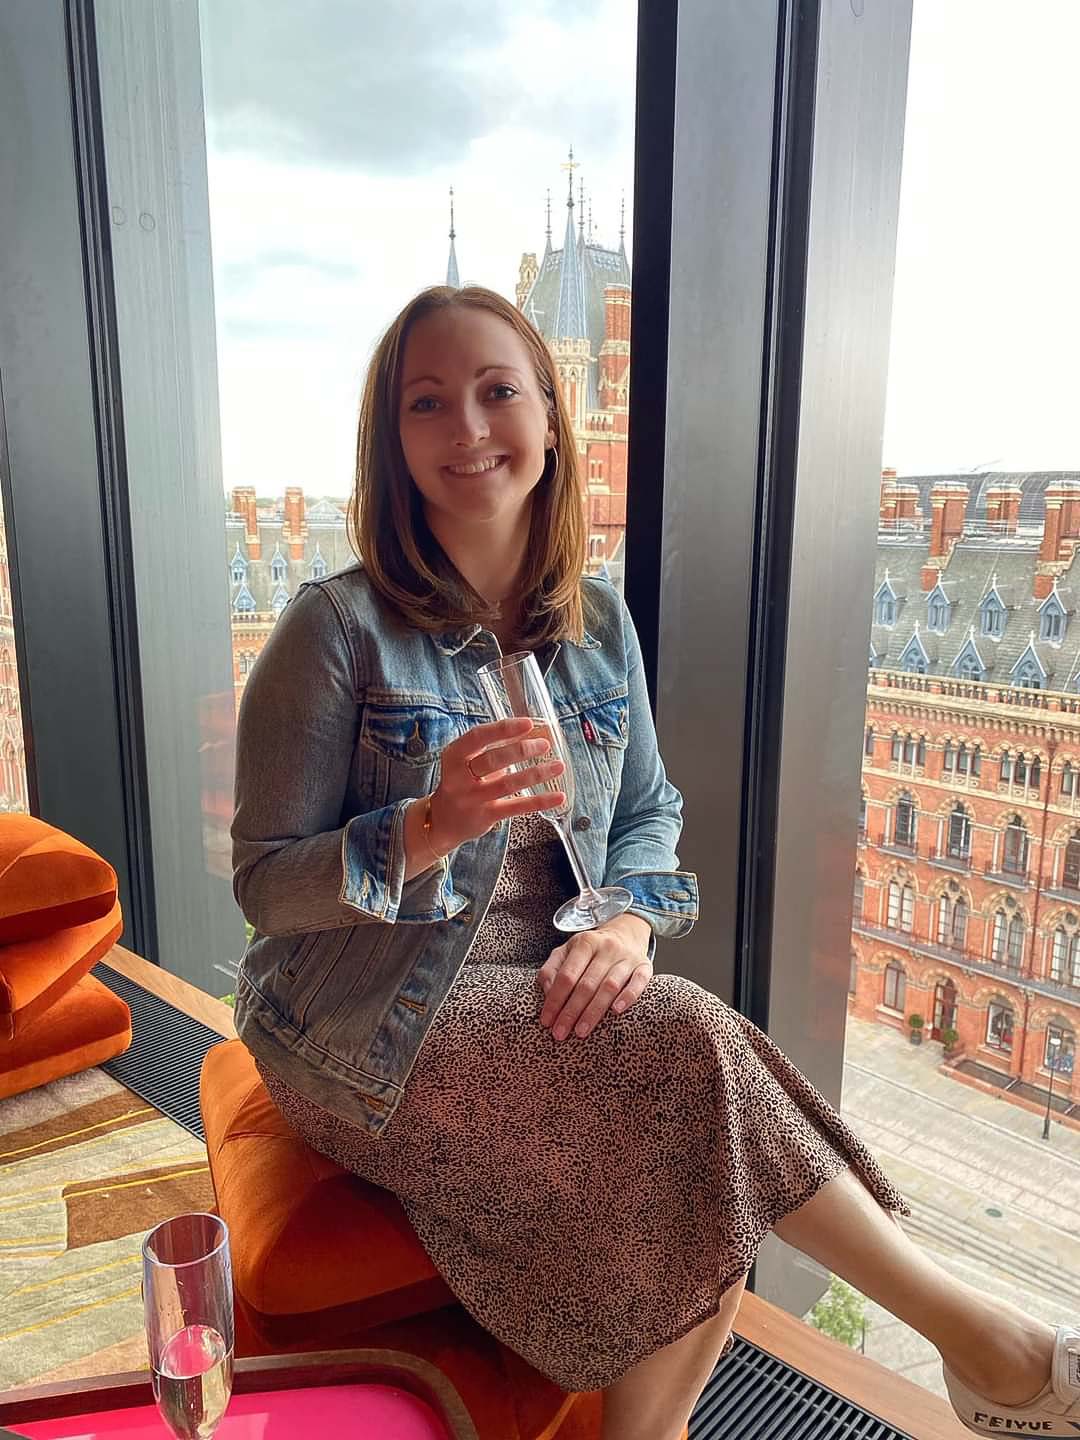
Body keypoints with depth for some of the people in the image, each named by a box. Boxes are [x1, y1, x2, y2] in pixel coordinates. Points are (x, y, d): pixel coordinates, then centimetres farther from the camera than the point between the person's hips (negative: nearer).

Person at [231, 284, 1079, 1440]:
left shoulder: (598, 624, 5)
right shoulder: (337, 629, -11)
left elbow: (649, 813, 10)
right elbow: (264, 886, -10)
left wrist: (630, 918, -13)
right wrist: (430, 828, -29)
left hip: (538, 1006, 5)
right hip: (367, 1037, -4)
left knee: (710, 1190, -22)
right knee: (685, 1044, -25)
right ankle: (973, 1334, -5)